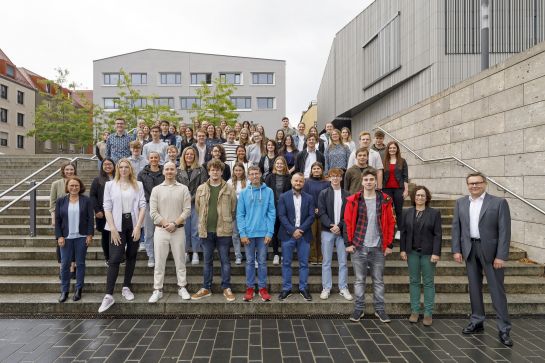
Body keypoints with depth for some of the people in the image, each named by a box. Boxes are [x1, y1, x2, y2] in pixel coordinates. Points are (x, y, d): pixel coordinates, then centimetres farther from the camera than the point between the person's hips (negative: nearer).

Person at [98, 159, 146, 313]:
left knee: (131, 256, 9)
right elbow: (107, 207, -1)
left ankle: (126, 287, 23)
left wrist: (138, 226, -10)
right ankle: (109, 295, -5)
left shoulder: (138, 185, 5)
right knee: (115, 259, -7)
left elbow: (142, 206, 0)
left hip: (133, 223, 2)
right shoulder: (110, 185, 3)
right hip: (118, 225, -2)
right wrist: (113, 228, -10)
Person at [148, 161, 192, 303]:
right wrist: (165, 224, -11)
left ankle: (182, 288, 20)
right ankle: (157, 290, 15)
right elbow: (153, 212, -1)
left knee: (180, 261, 8)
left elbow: (187, 210, -3)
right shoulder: (156, 189, 5)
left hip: (178, 230, 0)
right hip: (160, 230, 1)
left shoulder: (183, 189, 3)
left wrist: (175, 223, -12)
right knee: (159, 262, 5)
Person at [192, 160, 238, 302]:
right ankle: (206, 288, 24)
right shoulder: (201, 189, 6)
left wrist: (226, 222, 4)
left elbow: (233, 209, 3)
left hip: (223, 230, -2)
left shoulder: (229, 189, 0)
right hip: (206, 231, 2)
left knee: (225, 261, 6)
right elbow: (198, 207, 13)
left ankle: (226, 288, 17)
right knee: (207, 261, 13)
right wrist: (205, 221, 11)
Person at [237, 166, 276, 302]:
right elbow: (240, 214, 0)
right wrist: (242, 233, -8)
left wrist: (270, 232, -9)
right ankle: (250, 288, 20)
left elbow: (271, 213, -3)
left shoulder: (268, 191, -1)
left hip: (263, 233, -1)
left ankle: (262, 287, 19)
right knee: (250, 262, 10)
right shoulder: (244, 193, 1)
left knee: (262, 261, 8)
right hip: (248, 233, 1)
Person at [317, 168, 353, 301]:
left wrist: (339, 226, -11)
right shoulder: (323, 193, 3)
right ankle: (326, 288, 12)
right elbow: (321, 213, -4)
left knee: (343, 262, 5)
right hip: (327, 231, -1)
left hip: (342, 231, 1)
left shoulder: (346, 195, 6)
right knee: (326, 261, 4)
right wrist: (331, 225, -15)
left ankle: (343, 288, 15)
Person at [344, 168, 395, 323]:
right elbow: (348, 222, 0)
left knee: (378, 280, 11)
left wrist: (389, 244, 1)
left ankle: (379, 309, 24)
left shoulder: (385, 200, 2)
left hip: (378, 248, 1)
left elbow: (390, 223, 4)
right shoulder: (353, 200, -1)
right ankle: (359, 308, 21)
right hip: (358, 247, -1)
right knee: (359, 279, 9)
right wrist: (349, 243, -4)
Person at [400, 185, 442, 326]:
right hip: (412, 252, 2)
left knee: (428, 282, 5)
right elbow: (403, 232, 6)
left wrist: (436, 253, -11)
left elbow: (438, 234, -5)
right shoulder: (407, 212, 5)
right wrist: (402, 250, 1)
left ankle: (428, 313, 13)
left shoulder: (435, 213, -1)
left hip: (428, 252, -2)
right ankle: (415, 311, 18)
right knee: (414, 281, 8)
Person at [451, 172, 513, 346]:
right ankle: (477, 322, 24)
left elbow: (504, 231, -8)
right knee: (474, 287, 12)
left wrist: (501, 256, -13)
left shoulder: (499, 202, -5)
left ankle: (504, 329, 10)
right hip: (469, 249, 4)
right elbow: (456, 227, 7)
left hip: (490, 250, -4)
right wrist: (456, 250, 0)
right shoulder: (461, 203, 7)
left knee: (497, 289, 1)